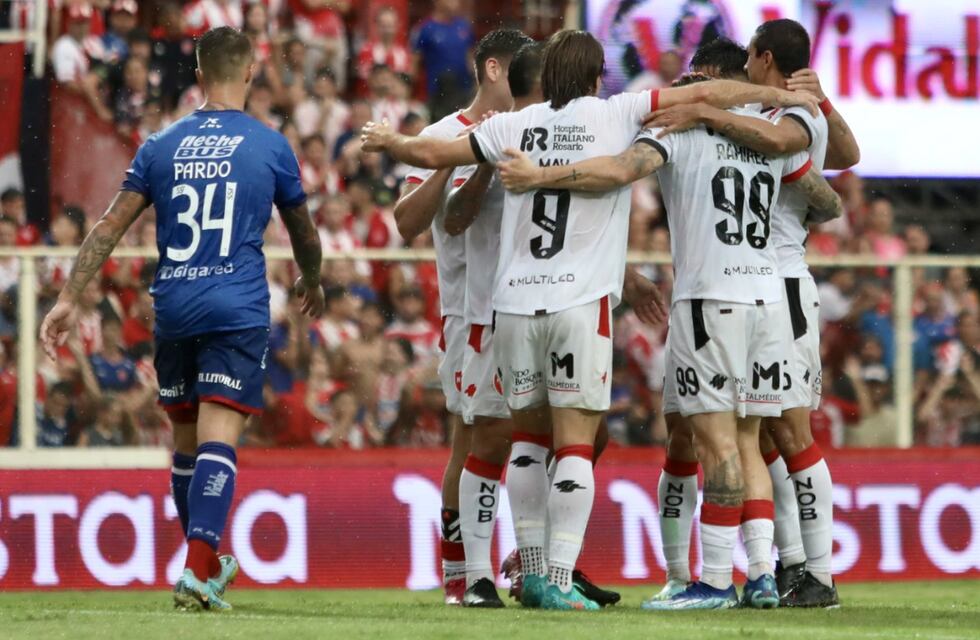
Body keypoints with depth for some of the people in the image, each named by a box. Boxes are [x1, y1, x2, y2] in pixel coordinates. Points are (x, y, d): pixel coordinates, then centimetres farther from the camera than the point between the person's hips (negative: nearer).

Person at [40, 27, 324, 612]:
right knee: (217, 440, -11)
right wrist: (312, 281, 36)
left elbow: (110, 227, 4)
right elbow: (304, 232, 16)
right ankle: (199, 571, -25)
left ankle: (207, 563, 29)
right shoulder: (271, 147, 2)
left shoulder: (163, 146, 7)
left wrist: (70, 298, 7)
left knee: (185, 439, 16)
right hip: (239, 311, -3)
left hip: (173, 309, 3)